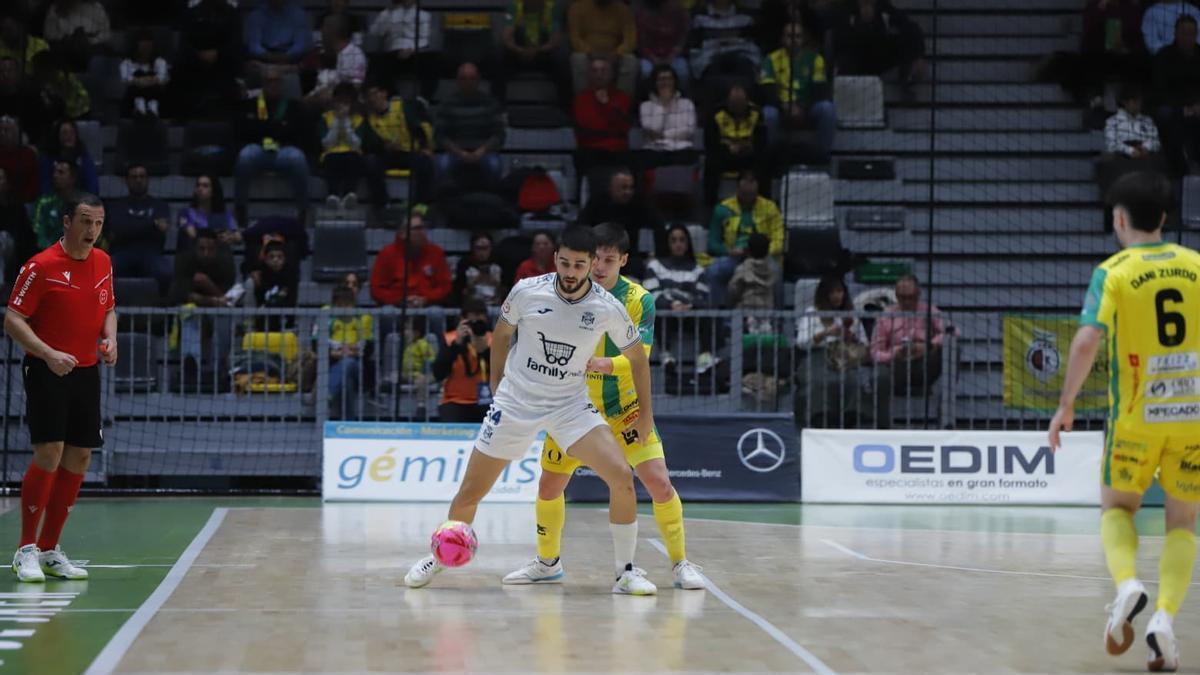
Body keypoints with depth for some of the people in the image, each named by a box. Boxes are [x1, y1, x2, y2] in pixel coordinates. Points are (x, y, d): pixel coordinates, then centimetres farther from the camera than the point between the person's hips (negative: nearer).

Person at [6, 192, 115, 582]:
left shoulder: (103, 263, 8)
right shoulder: (41, 266, -12)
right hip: (47, 372, -7)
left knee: (79, 459, 5)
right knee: (48, 454, -15)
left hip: (86, 373, 7)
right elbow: (13, 320, -12)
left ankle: (49, 550, 15)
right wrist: (48, 353, -25)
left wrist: (110, 338, 1)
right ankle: (26, 550, -5)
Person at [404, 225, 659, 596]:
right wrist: (496, 384, 11)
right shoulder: (527, 291, -13)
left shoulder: (608, 308, -13)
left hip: (571, 405, 0)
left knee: (621, 477, -21)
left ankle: (626, 572, -7)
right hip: (514, 403, 0)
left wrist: (645, 415, 5)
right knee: (470, 492, 3)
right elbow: (501, 332, 8)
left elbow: (637, 356, 4)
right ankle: (441, 555, 31)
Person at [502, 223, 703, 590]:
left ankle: (680, 563, 1)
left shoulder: (639, 300, -14)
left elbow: (639, 357, -24)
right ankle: (548, 562, 29)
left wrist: (601, 363, -41)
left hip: (625, 406, -3)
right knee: (549, 484, 6)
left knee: (659, 482, -14)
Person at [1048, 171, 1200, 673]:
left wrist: (1066, 405, -8)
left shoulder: (1112, 273, -5)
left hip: (1136, 414, -2)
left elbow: (1087, 340, -16)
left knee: (1117, 508, 19)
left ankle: (1127, 583, -9)